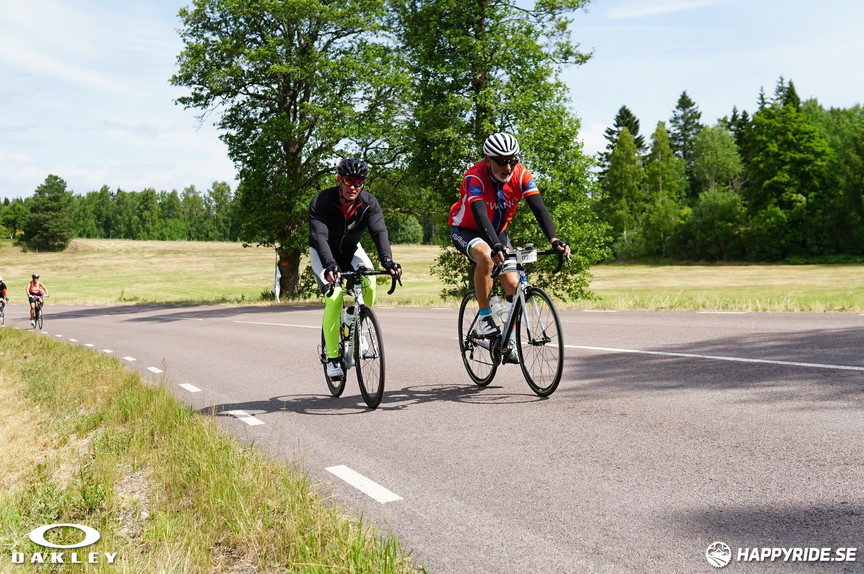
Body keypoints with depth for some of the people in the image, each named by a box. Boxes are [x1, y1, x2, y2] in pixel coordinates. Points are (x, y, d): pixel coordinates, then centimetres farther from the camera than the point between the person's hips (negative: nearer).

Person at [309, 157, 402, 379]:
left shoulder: (369, 202, -21)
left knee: (369, 283, -27)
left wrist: (387, 260, -52)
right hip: (323, 253, -2)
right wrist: (329, 264, -58)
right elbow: (319, 236, -41)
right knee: (334, 298, -23)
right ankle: (332, 357, -11)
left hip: (351, 249, 3)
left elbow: (379, 231, -33)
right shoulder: (321, 202, -28)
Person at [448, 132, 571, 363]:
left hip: (498, 232, 5)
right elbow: (480, 215, -43)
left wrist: (554, 240, -43)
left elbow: (539, 208, -27)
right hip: (465, 230, -4)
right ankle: (485, 316, -19)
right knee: (486, 257, -37)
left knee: (513, 285, -10)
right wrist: (496, 246, -59)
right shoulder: (475, 176, -30)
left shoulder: (521, 175, -19)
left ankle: (509, 341, 8)